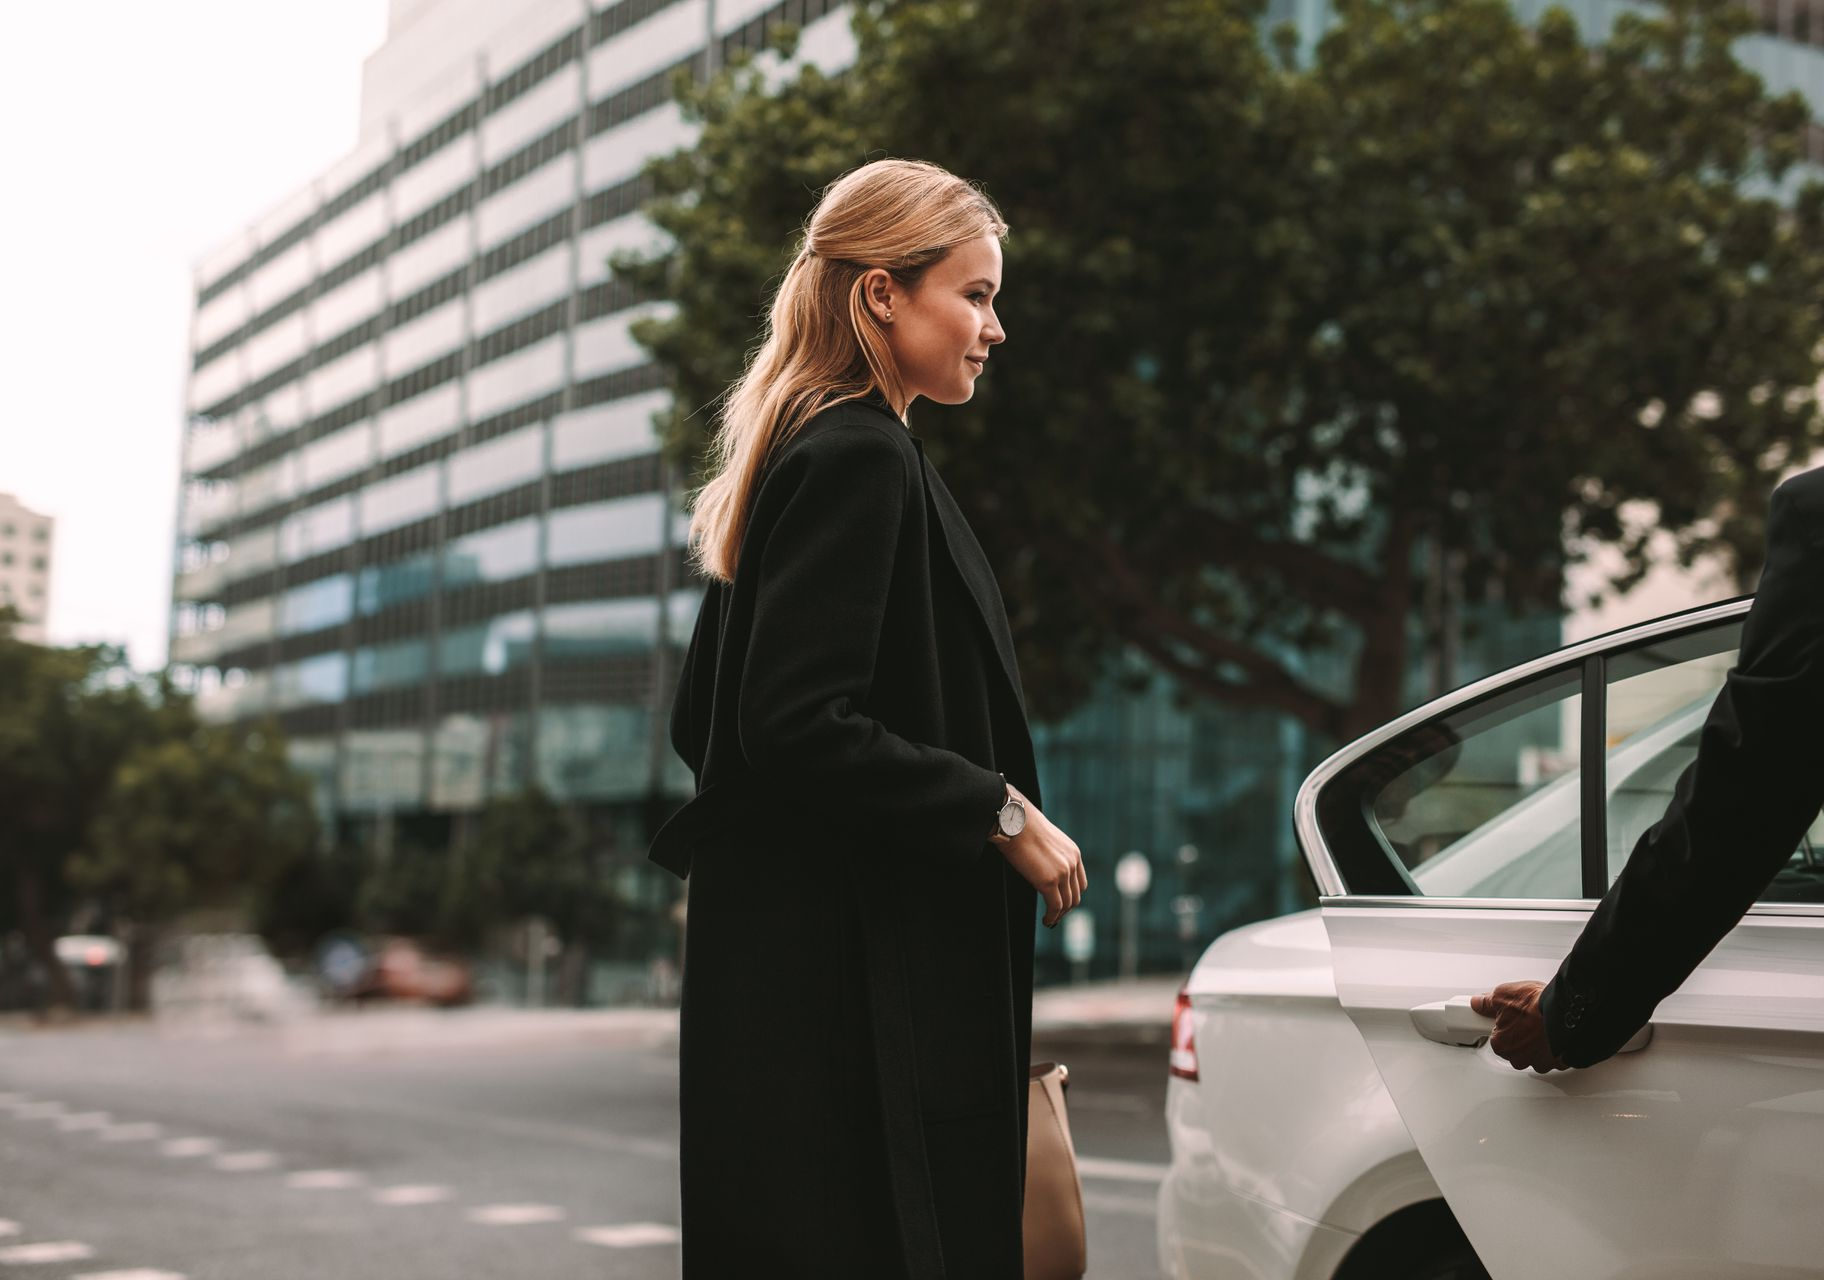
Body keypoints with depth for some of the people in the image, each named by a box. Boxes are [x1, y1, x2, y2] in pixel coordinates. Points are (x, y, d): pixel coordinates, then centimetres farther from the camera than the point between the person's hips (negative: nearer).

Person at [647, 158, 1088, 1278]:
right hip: (853, 971, -10)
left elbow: (702, 722, 19)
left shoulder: (820, 451, 17)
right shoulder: (862, 460, -13)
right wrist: (1003, 813, -15)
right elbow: (799, 725, -23)